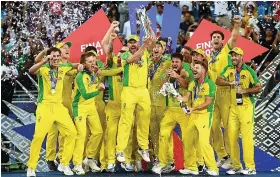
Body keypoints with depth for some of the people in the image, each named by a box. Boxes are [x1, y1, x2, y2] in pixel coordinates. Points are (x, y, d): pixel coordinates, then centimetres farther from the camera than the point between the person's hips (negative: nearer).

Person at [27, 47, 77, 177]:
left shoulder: (63, 68, 7)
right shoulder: (43, 68, -9)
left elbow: (73, 65, 29)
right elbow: (31, 71, -33)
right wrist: (44, 61, -46)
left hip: (59, 106, 5)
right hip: (45, 106, -5)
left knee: (71, 132, 1)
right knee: (39, 136, -14)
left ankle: (65, 164, 15)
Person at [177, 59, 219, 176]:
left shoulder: (210, 84, -12)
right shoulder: (192, 84, 11)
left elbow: (207, 103, -16)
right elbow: (187, 98, 2)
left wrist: (193, 109, -23)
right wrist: (181, 98, -21)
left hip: (205, 115, -8)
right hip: (193, 115, 8)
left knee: (204, 142, -18)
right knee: (188, 141, 8)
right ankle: (191, 167, 20)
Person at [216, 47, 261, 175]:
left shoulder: (249, 71, -6)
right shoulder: (229, 69, 7)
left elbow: (258, 88, -6)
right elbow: (218, 81, 2)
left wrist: (245, 90, -19)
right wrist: (229, 83, -15)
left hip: (246, 107, -5)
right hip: (233, 107, 5)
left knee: (246, 137, -9)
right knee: (232, 137, 5)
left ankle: (250, 168, -7)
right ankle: (236, 166, 14)